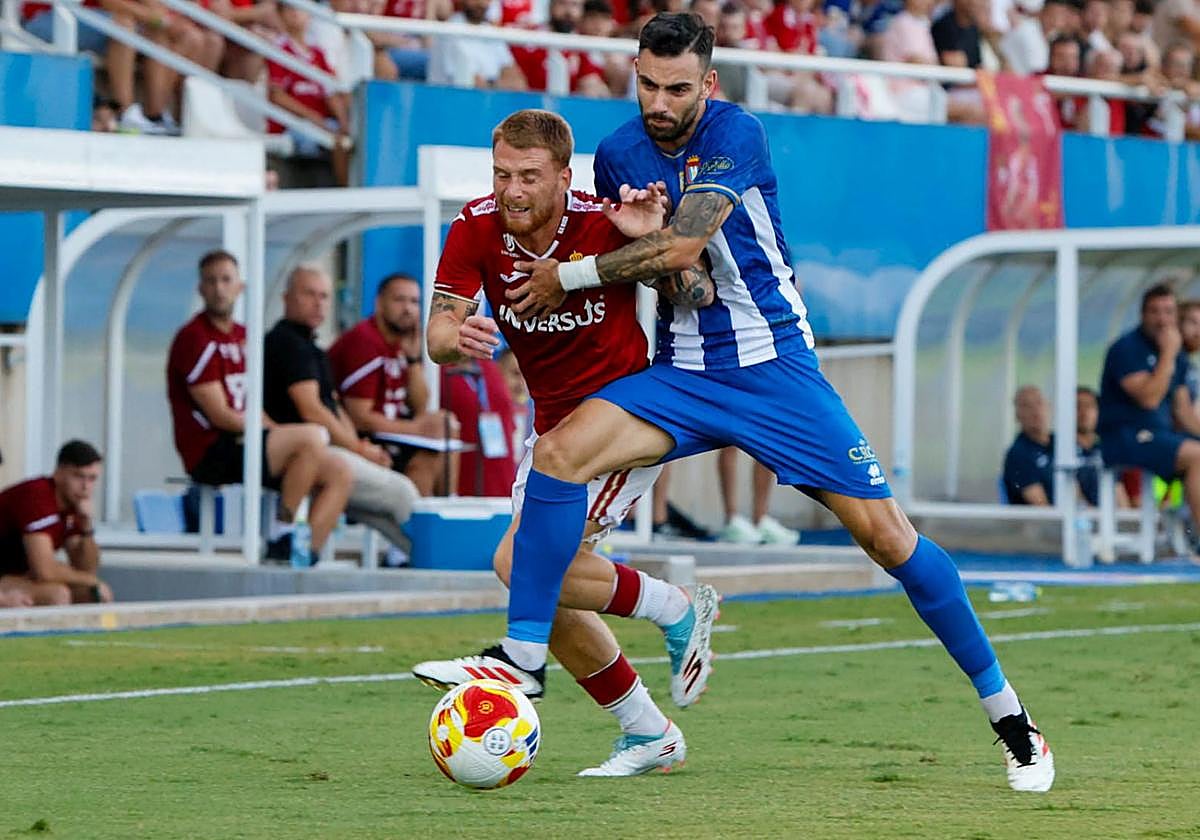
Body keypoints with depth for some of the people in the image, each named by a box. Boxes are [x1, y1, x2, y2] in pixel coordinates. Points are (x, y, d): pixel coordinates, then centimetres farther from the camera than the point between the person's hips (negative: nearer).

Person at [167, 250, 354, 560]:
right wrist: (276, 432, -9)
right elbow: (220, 416, -13)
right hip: (211, 455, -9)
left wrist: (276, 431, -1)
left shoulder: (243, 337, 19)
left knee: (338, 472, -2)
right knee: (310, 437, -26)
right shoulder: (195, 339, -8)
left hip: (243, 445, 9)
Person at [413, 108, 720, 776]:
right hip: (555, 425, 6)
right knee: (550, 595, 2)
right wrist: (456, 339, -40)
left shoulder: (605, 224, -20)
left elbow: (699, 298, -13)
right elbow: (438, 334, -15)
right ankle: (649, 735, 16)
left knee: (526, 561, -22)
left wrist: (656, 240, -31)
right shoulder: (477, 229, -9)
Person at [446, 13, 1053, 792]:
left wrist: (566, 276, -14)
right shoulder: (618, 154, 3)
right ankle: (521, 662, -15)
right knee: (559, 451, -21)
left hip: (774, 367, -4)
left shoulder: (736, 136, -15)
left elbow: (680, 248, -24)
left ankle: (1012, 719, 6)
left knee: (885, 532, -7)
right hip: (682, 371, 4)